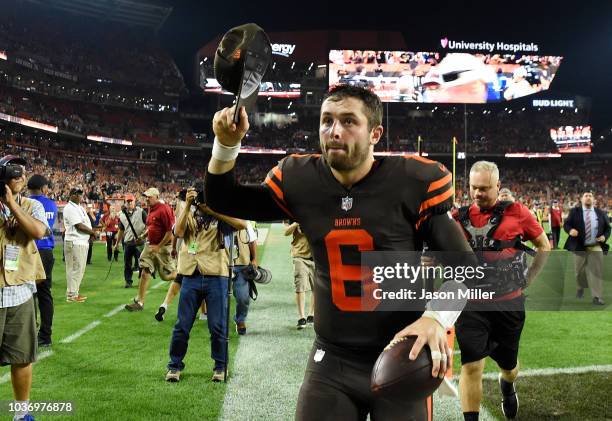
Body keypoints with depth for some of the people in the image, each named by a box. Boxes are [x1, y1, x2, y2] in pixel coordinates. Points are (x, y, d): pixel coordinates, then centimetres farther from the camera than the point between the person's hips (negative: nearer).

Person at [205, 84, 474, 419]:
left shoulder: (415, 182, -12)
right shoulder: (300, 180, -3)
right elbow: (224, 201, 9)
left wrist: (437, 318, -25)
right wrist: (226, 144, -8)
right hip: (331, 360, 3)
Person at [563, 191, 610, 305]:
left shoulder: (601, 213, 6)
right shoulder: (574, 211, 1)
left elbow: (607, 228, 11)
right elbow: (566, 224, -2)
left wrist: (605, 237, -9)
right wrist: (570, 230, -24)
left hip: (596, 247, 1)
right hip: (579, 246, 0)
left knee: (596, 272, -4)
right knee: (580, 270, 12)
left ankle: (597, 297, -4)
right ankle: (580, 288, 38)